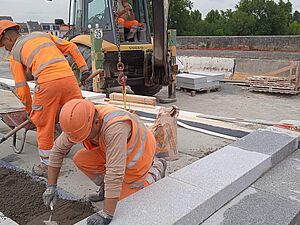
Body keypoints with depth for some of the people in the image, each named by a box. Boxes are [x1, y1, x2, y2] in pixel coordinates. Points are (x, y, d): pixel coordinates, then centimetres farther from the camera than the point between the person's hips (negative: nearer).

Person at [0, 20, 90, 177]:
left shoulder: (14, 53, 17)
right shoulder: (43, 35, 29)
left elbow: (21, 88, 14)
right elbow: (71, 48, 21)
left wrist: (29, 109, 27)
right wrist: (84, 69, 19)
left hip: (47, 82, -4)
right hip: (68, 77, 4)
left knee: (44, 125, 13)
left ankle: (46, 166, 23)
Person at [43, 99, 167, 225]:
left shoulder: (114, 127, -44)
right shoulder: (79, 122, -21)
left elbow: (115, 172, -44)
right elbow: (58, 149, -8)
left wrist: (107, 214, -40)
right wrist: (51, 186, -9)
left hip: (136, 155, -6)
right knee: (80, 160, -9)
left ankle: (156, 170, 18)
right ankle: (106, 187, 14)